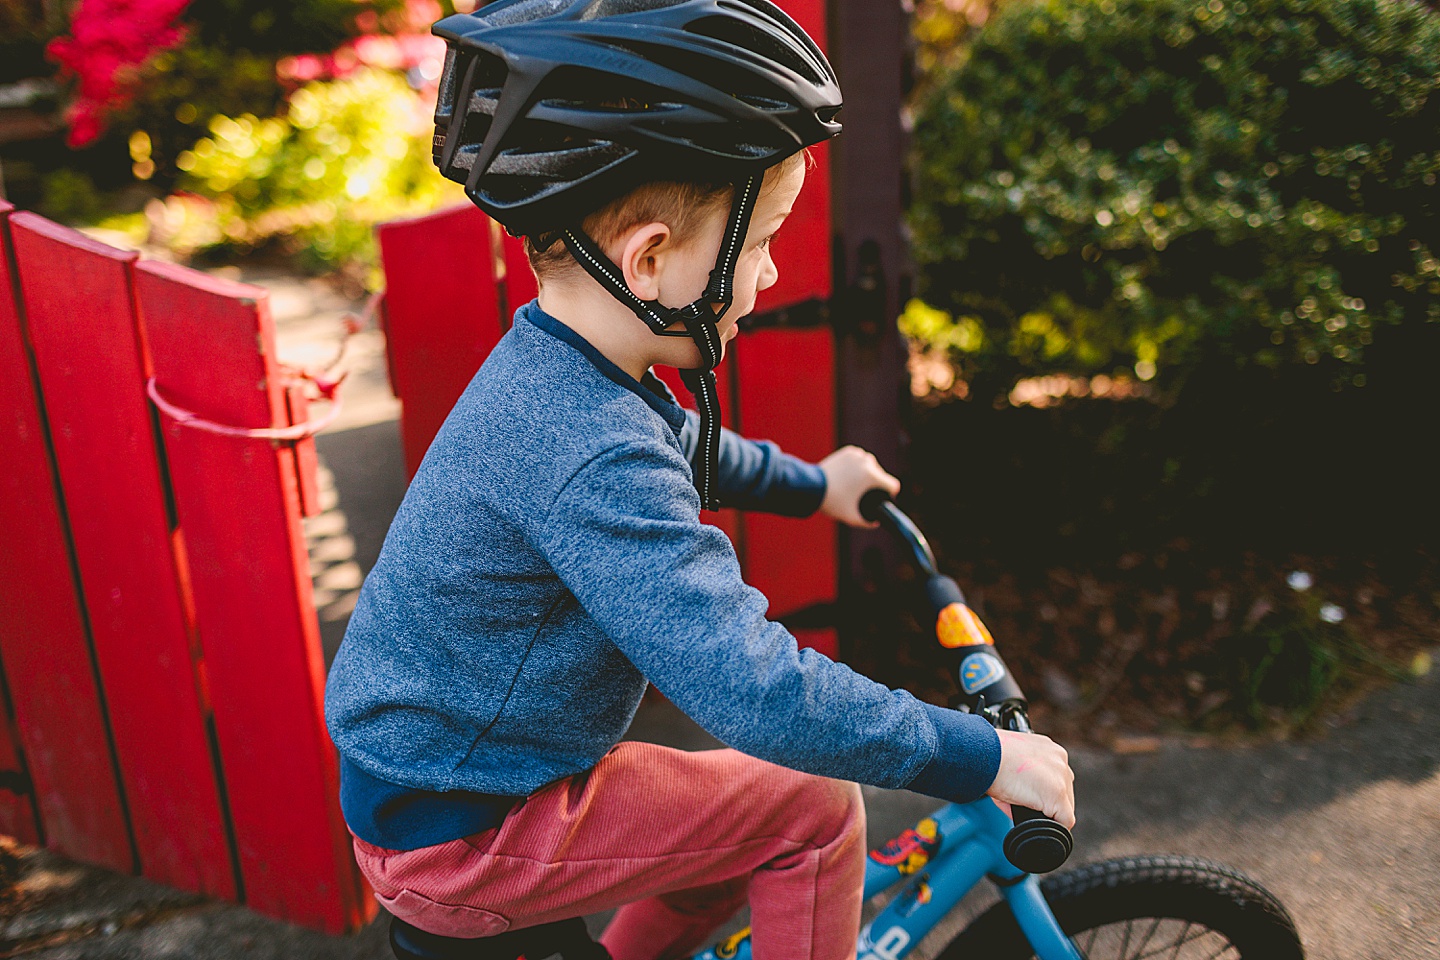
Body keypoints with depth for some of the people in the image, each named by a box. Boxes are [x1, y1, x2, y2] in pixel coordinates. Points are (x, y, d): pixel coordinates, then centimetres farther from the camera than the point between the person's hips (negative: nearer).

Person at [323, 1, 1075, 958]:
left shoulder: (545, 371, -1)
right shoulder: (594, 458, -33)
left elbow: (684, 450, 22)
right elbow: (759, 693, -35)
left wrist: (812, 483, 35)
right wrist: (983, 755, -24)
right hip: (459, 842, -9)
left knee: (742, 824, 19)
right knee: (812, 810, -6)